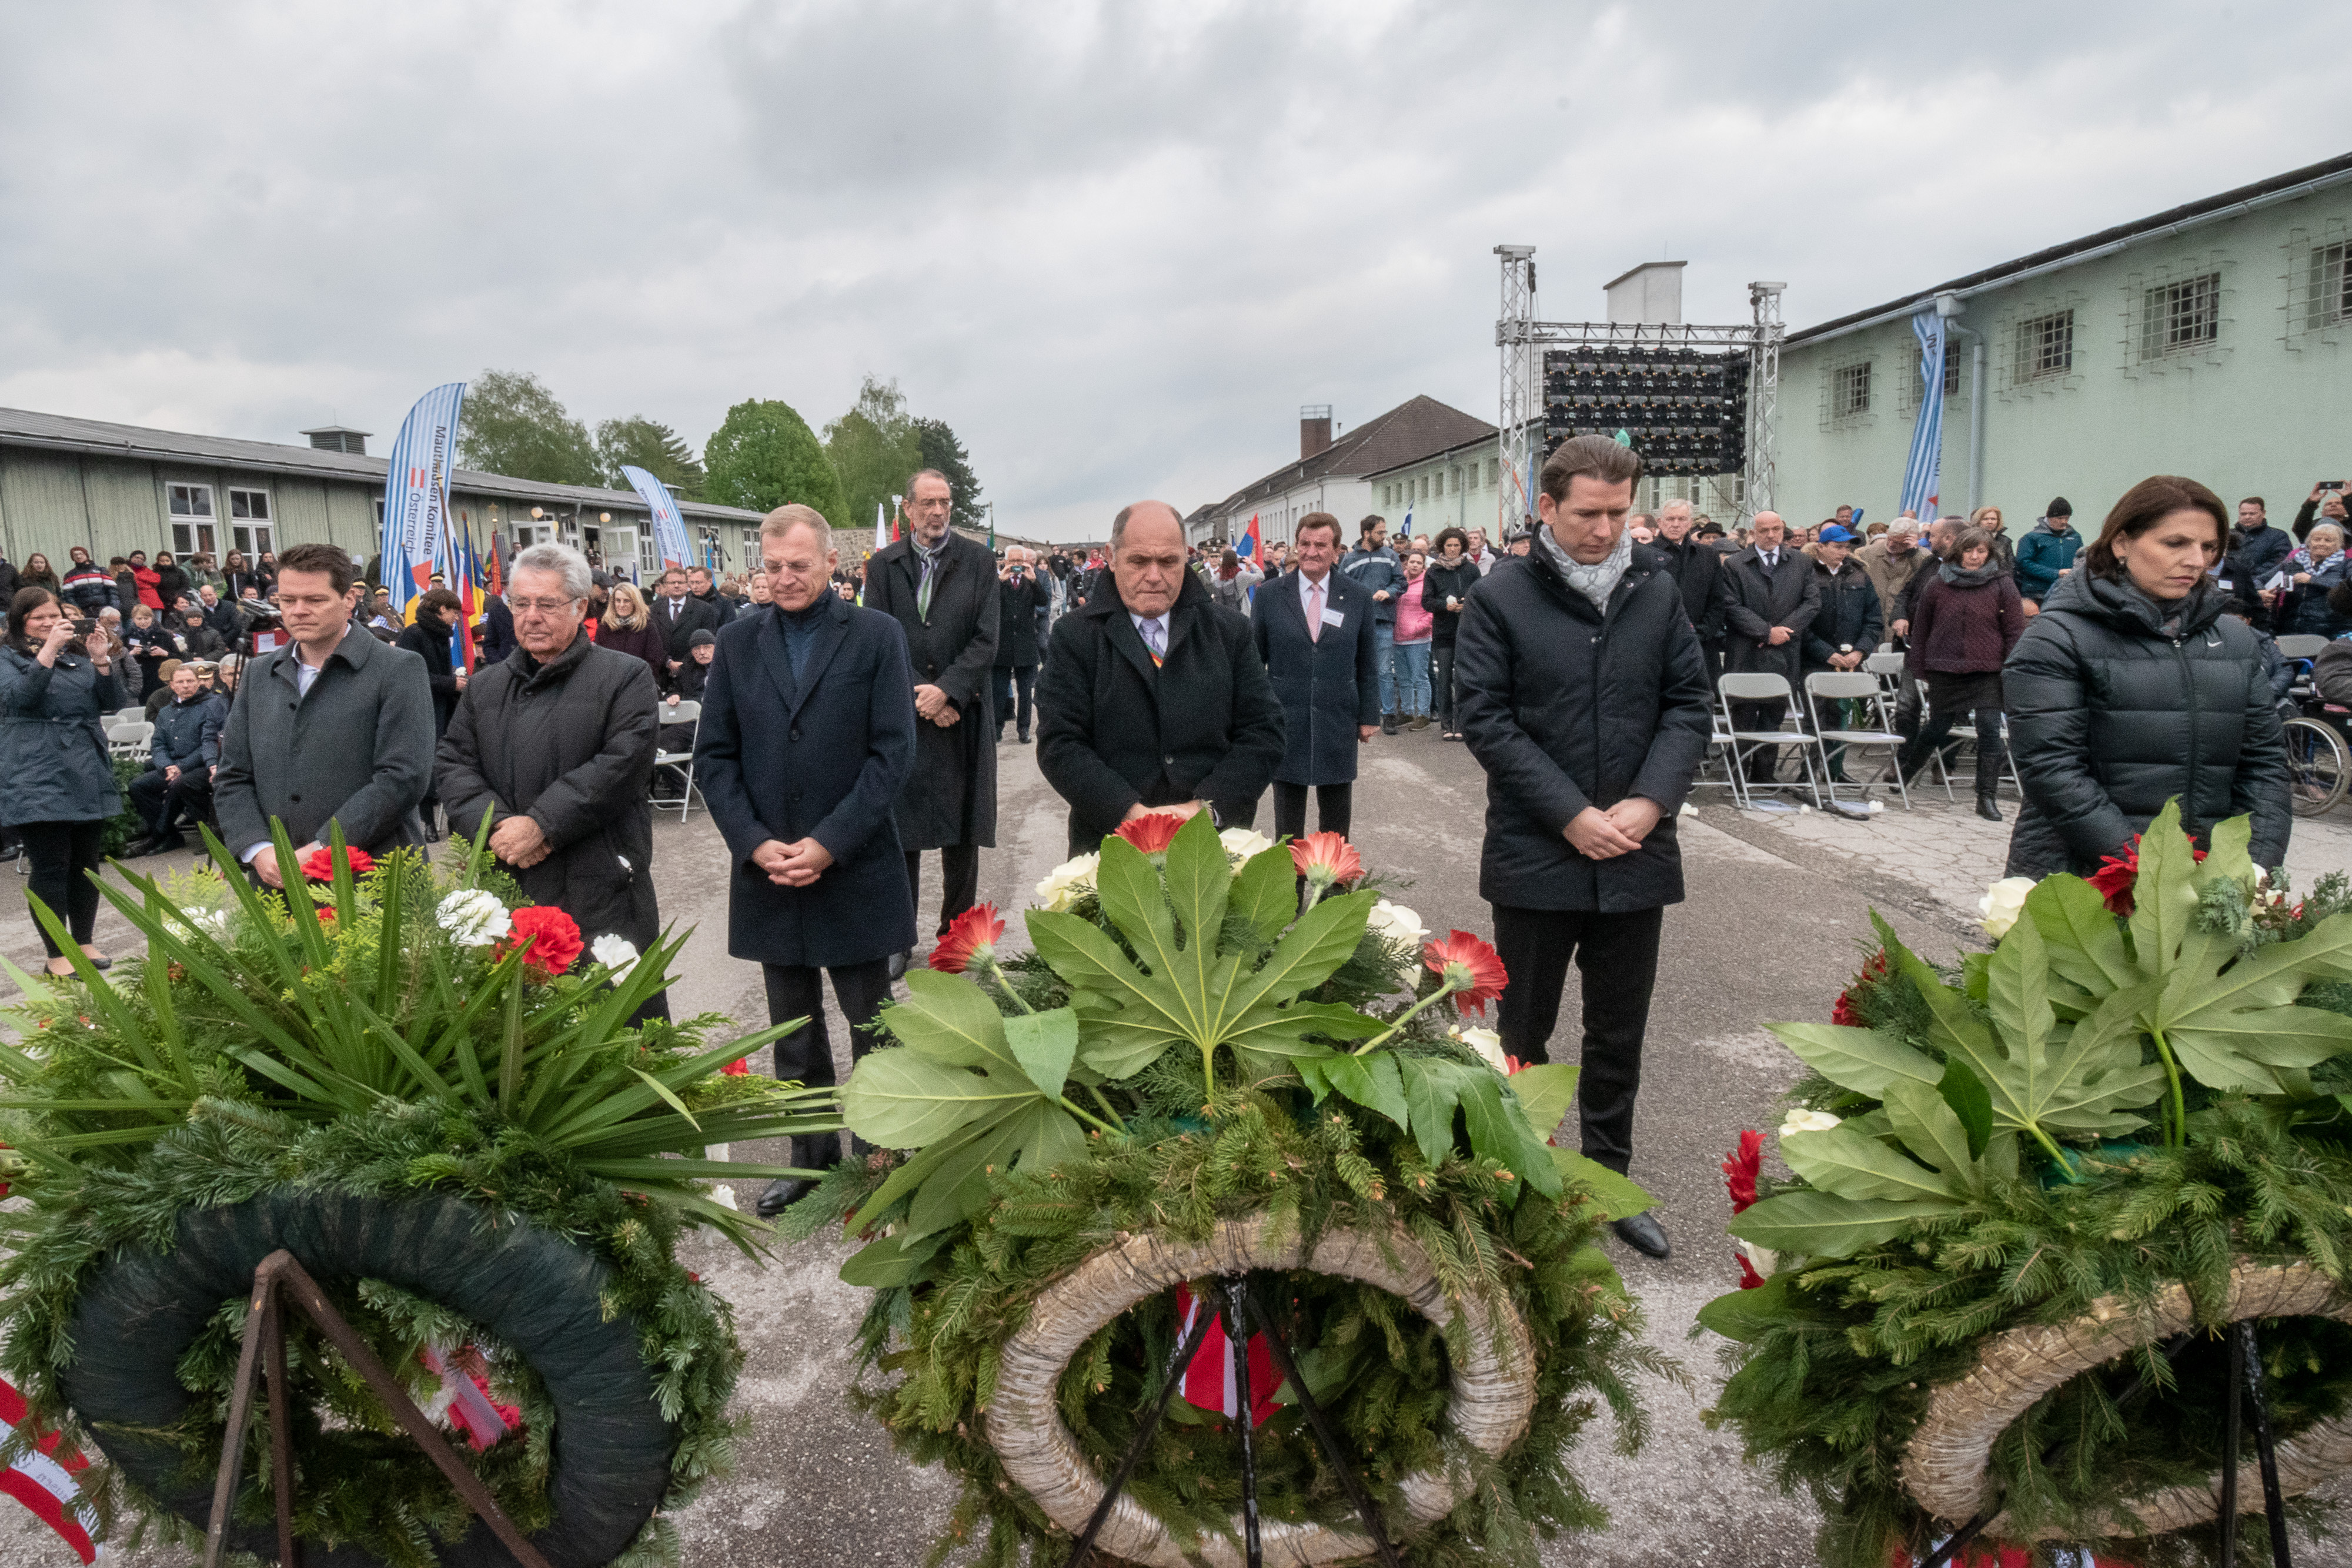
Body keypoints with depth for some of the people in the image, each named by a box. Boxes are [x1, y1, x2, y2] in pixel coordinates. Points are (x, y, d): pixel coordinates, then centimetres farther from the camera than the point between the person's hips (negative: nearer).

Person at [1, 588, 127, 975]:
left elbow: (112, 703, 7)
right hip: (40, 779, -5)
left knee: (87, 864, 9)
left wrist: (101, 661, -8)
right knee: (51, 868, -4)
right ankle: (57, 954, 4)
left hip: (89, 775, 5)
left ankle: (84, 941, 22)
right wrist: (49, 649, -23)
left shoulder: (79, 654, 15)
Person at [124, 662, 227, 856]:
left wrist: (181, 767, -19)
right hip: (173, 768, 7)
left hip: (202, 767, -7)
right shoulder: (166, 712, 19)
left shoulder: (213, 704, -2)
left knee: (179, 784, -34)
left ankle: (159, 836, -15)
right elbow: (158, 745, 13)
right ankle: (171, 837, -9)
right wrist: (167, 767, -10)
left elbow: (211, 742, -12)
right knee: (138, 786, -12)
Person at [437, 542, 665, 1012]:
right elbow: (451, 765, 10)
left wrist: (541, 825, -15)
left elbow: (623, 763, -12)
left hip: (601, 897, -4)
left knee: (624, 1021, -1)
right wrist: (496, 824, -9)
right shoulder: (484, 687, 17)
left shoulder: (624, 676, 0)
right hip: (505, 894, 5)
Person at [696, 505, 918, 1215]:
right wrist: (755, 842, -8)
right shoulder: (738, 642, 6)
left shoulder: (877, 636, -4)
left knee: (873, 1025, 8)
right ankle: (811, 1154, 29)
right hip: (768, 873, 3)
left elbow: (893, 753, -9)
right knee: (794, 1029, 15)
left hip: (855, 869, -3)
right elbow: (714, 756, 5)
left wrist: (829, 843, -15)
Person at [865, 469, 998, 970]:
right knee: (900, 831, 3)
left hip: (963, 714, 0)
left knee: (962, 834, 5)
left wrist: (946, 691, -13)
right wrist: (919, 697, -10)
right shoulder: (883, 566, 6)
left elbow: (986, 640, -2)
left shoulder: (978, 561, 4)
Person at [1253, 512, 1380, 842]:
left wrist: (1369, 716, 3)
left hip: (1338, 723, 1)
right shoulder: (1270, 596, 0)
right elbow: (1256, 659, 5)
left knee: (1336, 820, 10)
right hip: (1285, 723, -1)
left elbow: (1367, 663, 6)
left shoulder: (1358, 597, 2)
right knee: (1287, 820, 7)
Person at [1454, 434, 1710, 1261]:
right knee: (1523, 1035, 11)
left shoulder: (1657, 591, 4)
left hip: (1636, 854, 3)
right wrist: (1572, 816, -15)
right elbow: (1486, 720, -10)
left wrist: (1649, 802, -10)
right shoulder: (1500, 600, -6)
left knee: (1619, 1038, 15)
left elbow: (1689, 704, 5)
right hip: (1536, 856, -3)